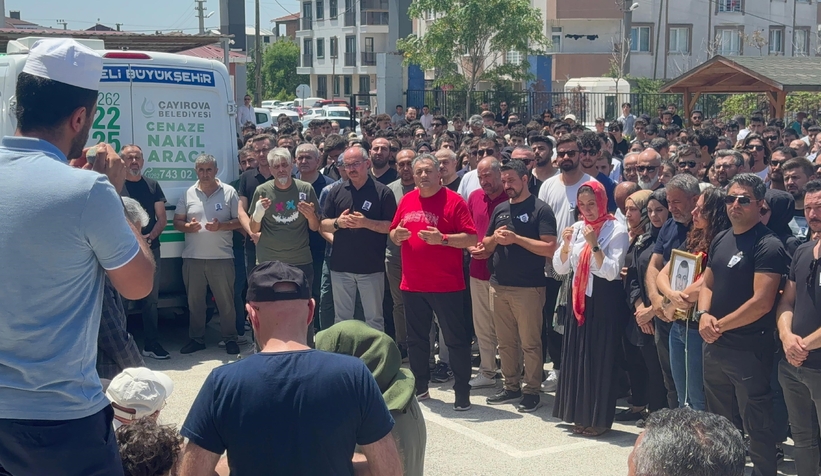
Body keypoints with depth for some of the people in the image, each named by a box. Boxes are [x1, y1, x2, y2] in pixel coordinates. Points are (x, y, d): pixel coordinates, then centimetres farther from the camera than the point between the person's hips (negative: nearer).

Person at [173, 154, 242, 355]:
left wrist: (221, 226, -16)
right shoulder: (188, 194, 7)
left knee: (226, 300, 2)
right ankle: (196, 339, 21)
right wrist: (187, 227, -12)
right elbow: (177, 221, 10)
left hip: (222, 257, -3)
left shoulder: (229, 192, 1)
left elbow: (240, 221, 1)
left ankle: (230, 339, 13)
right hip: (193, 257, 3)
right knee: (194, 301, 10)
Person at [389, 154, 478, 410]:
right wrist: (396, 235, -6)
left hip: (446, 285, -6)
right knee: (416, 338, 16)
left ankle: (462, 392, 7)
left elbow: (471, 238, -13)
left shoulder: (453, 201, -8)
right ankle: (420, 387, 30)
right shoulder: (406, 200, 8)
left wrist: (442, 239, -25)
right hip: (412, 283, 6)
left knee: (456, 339, 0)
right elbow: (393, 233, 16)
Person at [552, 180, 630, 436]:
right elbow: (560, 268, 7)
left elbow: (611, 271, -16)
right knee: (577, 355, 7)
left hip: (605, 300, -6)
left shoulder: (616, 230, -7)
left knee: (600, 357, -3)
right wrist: (566, 245, -9)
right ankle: (581, 414, 18)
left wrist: (594, 245, -25)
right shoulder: (577, 228, 9)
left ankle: (600, 418, 7)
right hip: (580, 298, 6)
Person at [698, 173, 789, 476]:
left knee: (756, 426, 1)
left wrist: (720, 325, -13)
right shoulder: (721, 240, 10)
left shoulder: (768, 246, -14)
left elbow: (762, 303, -20)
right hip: (714, 346, 8)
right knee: (718, 421, 19)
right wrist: (704, 315, -5)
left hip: (750, 349, -8)